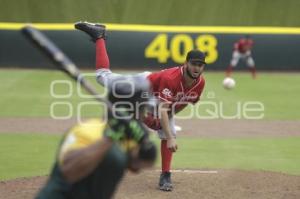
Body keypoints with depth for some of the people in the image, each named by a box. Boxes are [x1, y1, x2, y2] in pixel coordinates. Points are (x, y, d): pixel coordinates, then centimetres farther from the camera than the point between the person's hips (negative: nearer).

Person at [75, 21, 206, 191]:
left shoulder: (200, 83, -24)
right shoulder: (171, 78, -45)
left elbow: (185, 101, -3)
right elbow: (162, 108, -49)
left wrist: (165, 116, -13)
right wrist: (170, 138, -56)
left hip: (164, 101, 5)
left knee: (169, 133, -12)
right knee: (104, 76, 9)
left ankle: (165, 176, -1)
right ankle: (99, 35, 24)